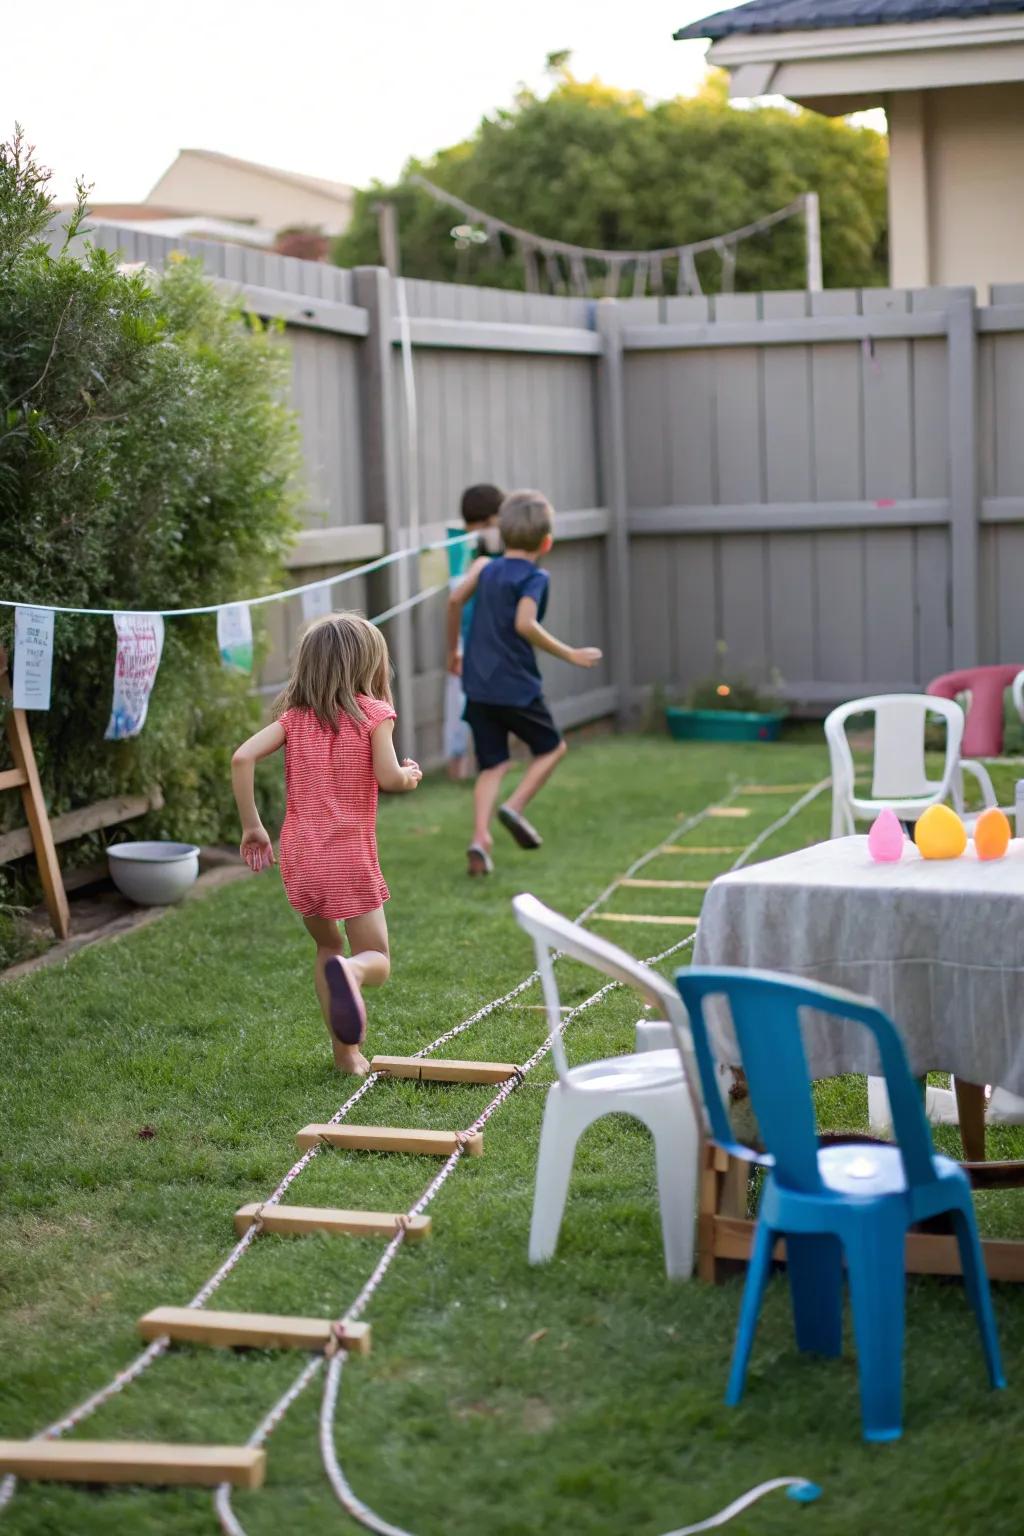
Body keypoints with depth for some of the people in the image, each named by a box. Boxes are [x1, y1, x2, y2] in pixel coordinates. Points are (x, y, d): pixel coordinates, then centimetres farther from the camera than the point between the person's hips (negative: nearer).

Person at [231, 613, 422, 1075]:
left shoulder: (295, 715, 8)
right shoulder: (372, 713, -3)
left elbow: (242, 758, -4)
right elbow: (388, 777, -13)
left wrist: (251, 826, 3)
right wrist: (411, 775, 10)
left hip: (298, 858, 4)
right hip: (350, 860, -4)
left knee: (326, 945, 23)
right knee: (376, 959, 4)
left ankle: (346, 1051, 18)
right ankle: (349, 970, -33)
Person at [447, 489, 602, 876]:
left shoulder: (487, 569, 10)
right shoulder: (534, 577, -8)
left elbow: (455, 599, -1)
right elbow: (524, 624, -22)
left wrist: (453, 650, 12)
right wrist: (570, 654, -15)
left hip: (478, 686, 5)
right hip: (516, 685, -5)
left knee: (493, 765, 9)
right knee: (551, 747, 16)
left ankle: (480, 837, -9)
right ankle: (515, 806, -4)